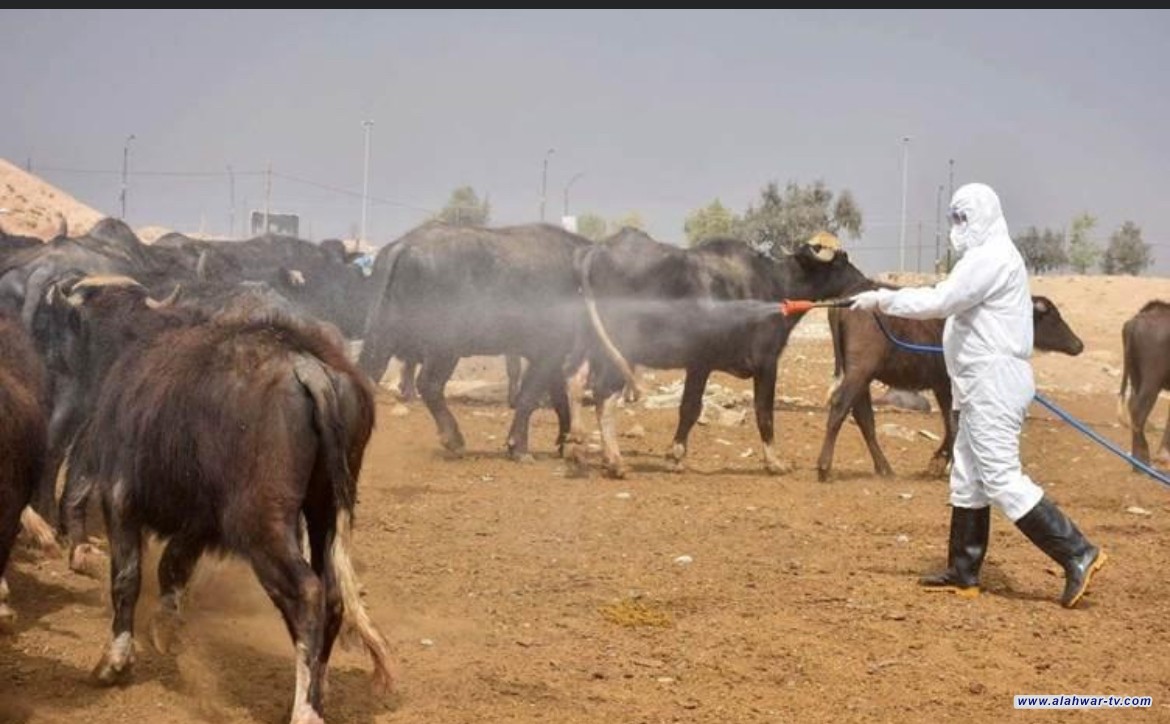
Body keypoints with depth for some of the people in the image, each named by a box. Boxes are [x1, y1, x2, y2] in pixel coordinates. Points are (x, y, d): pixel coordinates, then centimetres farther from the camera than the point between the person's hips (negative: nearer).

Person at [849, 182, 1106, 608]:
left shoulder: (990, 258, -16)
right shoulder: (988, 256, 18)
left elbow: (939, 301, -22)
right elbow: (951, 301, 16)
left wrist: (882, 299, -16)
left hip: (993, 385, -11)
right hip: (986, 385, 11)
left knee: (1001, 479, -12)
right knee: (967, 478, 13)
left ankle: (1078, 555, -11)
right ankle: (963, 573, 19)